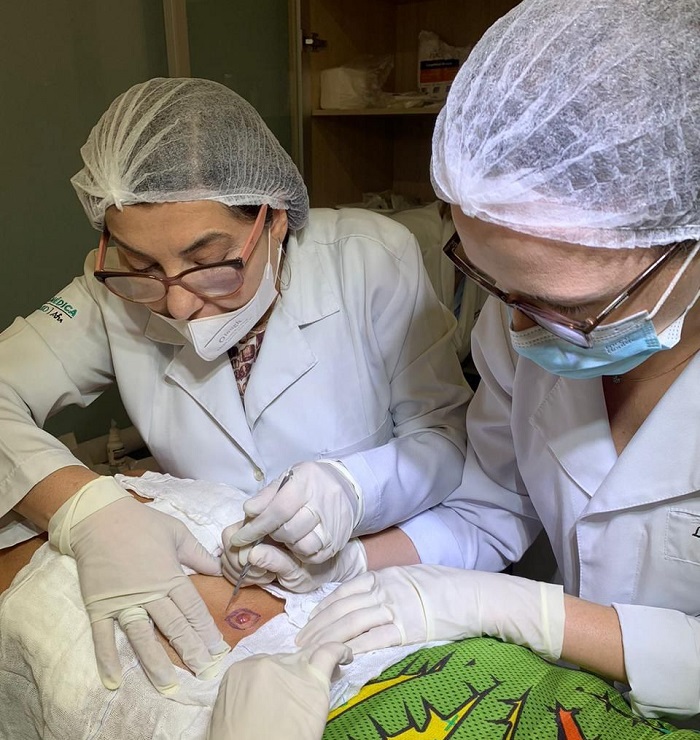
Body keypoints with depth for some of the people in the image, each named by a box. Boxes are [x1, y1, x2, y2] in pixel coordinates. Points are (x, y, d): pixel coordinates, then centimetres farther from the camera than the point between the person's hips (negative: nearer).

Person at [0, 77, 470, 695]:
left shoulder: (372, 260, -14)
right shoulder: (118, 295, -9)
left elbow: (447, 436, -8)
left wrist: (355, 488, -27)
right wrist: (86, 509, -28)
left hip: (382, 570, 0)